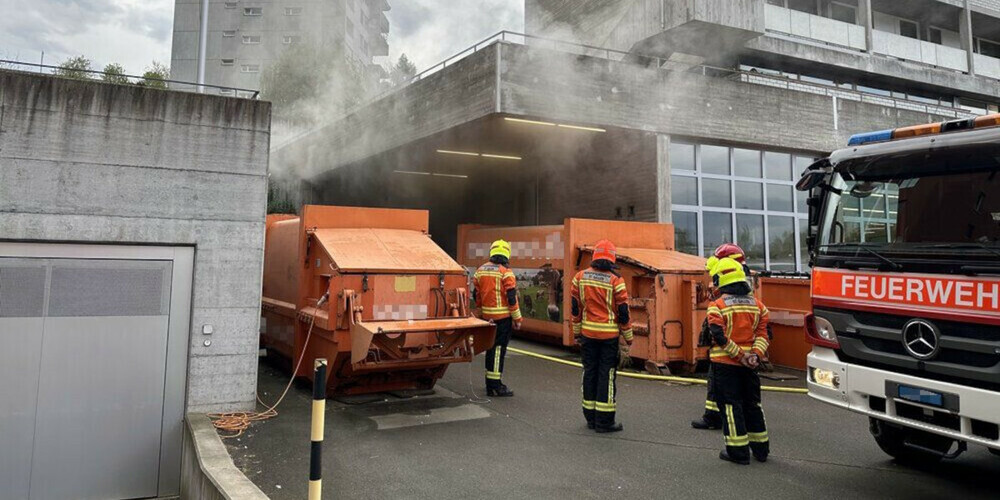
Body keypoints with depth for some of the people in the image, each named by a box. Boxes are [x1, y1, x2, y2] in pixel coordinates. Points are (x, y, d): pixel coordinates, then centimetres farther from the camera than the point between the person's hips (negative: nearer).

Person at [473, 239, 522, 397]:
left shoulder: (480, 270, 7)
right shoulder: (506, 273, -12)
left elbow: (476, 294, 12)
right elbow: (512, 298, -14)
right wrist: (517, 319, -7)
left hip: (487, 316, 6)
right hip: (503, 316, -6)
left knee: (491, 347, 17)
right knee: (498, 349, -4)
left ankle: (491, 382, 27)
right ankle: (494, 386, -2)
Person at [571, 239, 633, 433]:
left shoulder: (580, 277, 0)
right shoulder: (615, 281, -11)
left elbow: (575, 307, 6)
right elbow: (623, 312, -7)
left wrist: (577, 332, 16)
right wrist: (628, 337, 4)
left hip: (588, 333, 4)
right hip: (609, 335, -4)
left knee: (590, 372, 12)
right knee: (607, 374, 2)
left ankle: (590, 417, 20)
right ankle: (604, 420, 6)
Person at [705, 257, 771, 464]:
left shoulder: (717, 306, -12)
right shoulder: (757, 304, 6)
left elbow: (720, 336, -18)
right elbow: (763, 333, 0)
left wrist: (739, 355, -13)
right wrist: (756, 354, -7)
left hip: (725, 364, -5)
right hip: (749, 365, 5)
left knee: (730, 405, 3)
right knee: (752, 403, 17)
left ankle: (738, 451, 5)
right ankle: (760, 448, 26)